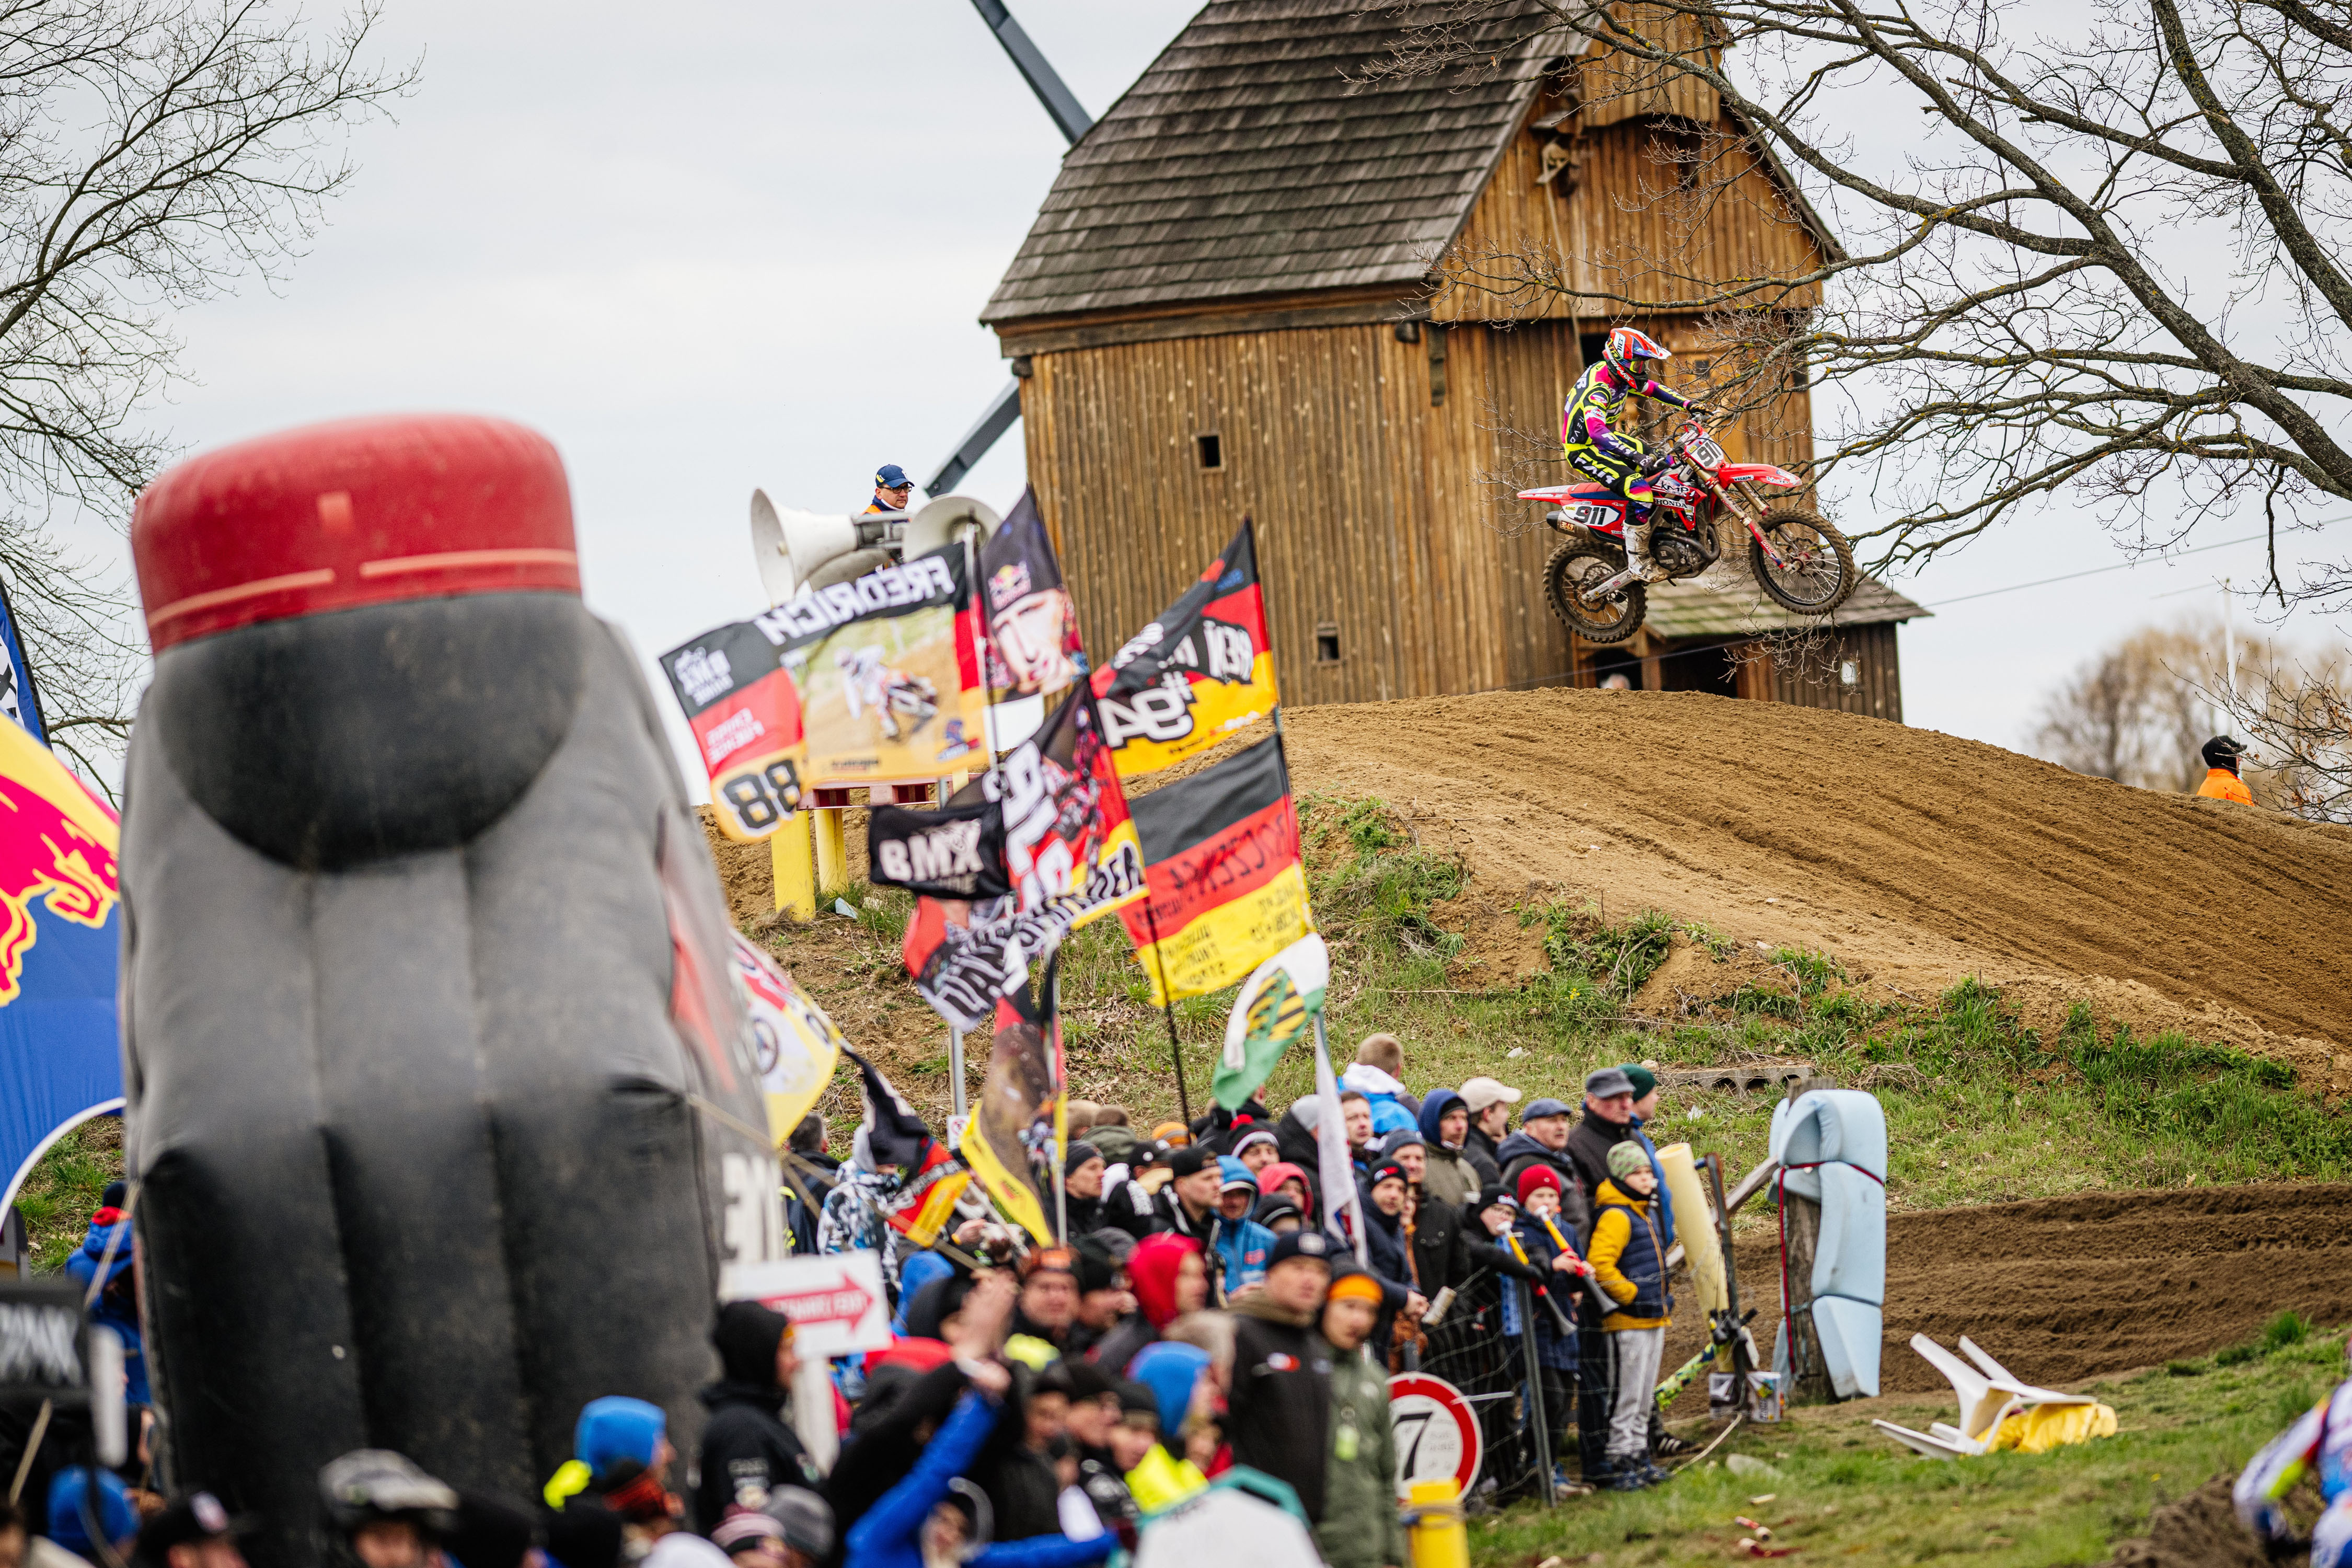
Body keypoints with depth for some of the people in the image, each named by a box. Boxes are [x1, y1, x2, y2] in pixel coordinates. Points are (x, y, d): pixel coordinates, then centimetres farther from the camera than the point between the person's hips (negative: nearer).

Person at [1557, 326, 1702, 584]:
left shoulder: (1620, 377, 0)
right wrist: (1633, 455, -53)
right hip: (1583, 450, -10)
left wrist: (1688, 404, 6)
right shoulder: (1597, 388, -30)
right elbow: (1597, 430, -45)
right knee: (1639, 487, -26)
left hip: (1605, 439, 10)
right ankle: (1638, 565, -20)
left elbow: (1652, 389, 17)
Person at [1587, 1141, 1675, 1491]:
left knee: (1644, 1397, 15)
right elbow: (1599, 1264, -25)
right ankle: (1621, 1465, -3)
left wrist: (1663, 1302, 21)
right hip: (1629, 1322, -10)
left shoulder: (1647, 1213, 17)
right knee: (1628, 1398, -7)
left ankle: (1640, 1457, 23)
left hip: (1654, 1320, 10)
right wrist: (1632, 1295, -19)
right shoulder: (1616, 1216, -14)